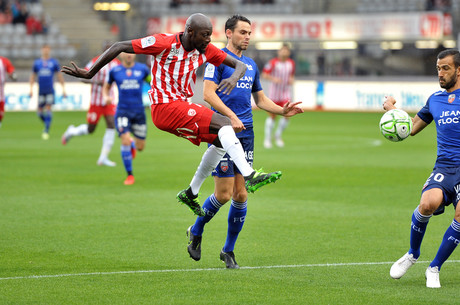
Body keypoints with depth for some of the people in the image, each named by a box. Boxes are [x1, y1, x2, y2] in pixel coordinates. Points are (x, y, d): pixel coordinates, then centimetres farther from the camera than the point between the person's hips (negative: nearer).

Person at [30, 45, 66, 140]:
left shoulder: (54, 62, 4)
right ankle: (47, 124, 30)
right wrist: (31, 88, 8)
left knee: (48, 109, -12)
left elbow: (59, 76, 9)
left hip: (50, 90, -2)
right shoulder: (37, 62, 9)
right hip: (41, 90, 2)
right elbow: (33, 76, 16)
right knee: (40, 112, 3)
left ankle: (46, 130, -10)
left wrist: (63, 88, 6)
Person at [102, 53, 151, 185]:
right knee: (125, 141, -18)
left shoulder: (142, 69, 2)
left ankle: (132, 144, 46)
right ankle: (129, 175, -4)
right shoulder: (114, 71, 2)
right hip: (122, 111, -2)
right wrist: (106, 97, -6)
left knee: (140, 147, 6)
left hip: (138, 111, 2)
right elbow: (106, 87, 16)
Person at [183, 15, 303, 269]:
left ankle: (228, 250, 15)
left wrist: (282, 111, 9)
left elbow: (260, 99, 27)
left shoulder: (251, 65, 18)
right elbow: (208, 93, -16)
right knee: (223, 194, -7)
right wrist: (232, 116, -26)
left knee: (241, 194, 3)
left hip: (246, 133, 6)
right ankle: (196, 232, 18)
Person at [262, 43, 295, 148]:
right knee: (272, 116, 1)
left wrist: (291, 80, -1)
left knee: (287, 114, -9)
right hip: (274, 92, -3)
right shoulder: (273, 62, -9)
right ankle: (267, 139, 15)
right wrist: (273, 79, -22)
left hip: (286, 92, 3)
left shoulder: (291, 63, 5)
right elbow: (264, 74, -6)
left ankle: (278, 135, 13)